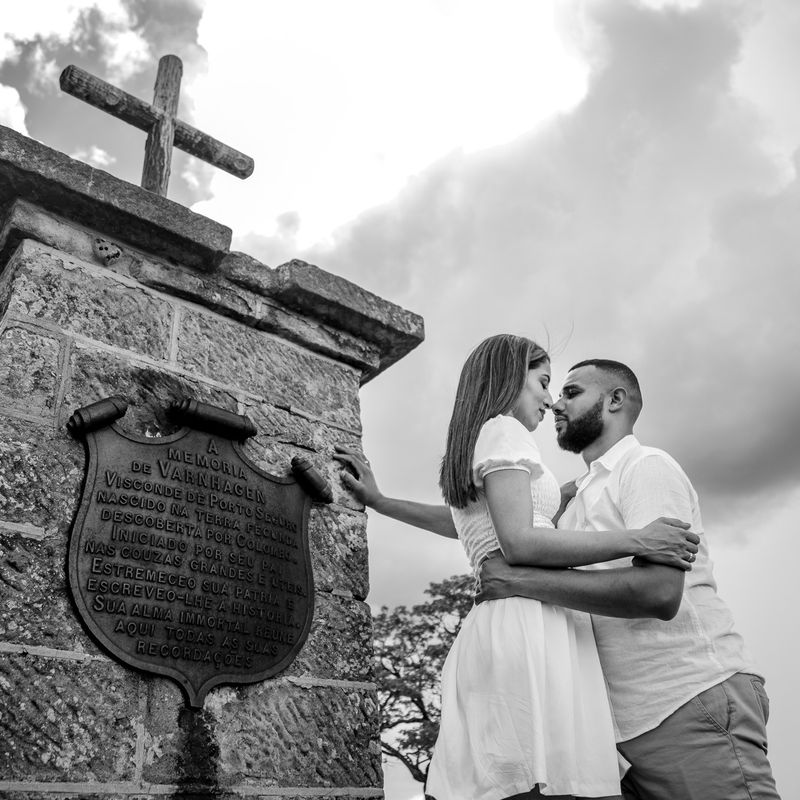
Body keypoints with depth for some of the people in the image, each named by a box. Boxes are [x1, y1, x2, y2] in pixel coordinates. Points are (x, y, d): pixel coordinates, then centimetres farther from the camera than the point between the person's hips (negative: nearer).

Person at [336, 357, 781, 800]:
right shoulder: (577, 496, 20)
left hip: (694, 699, -8)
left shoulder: (647, 465, -7)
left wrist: (518, 579, -20)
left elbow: (659, 591, -23)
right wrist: (381, 501, 23)